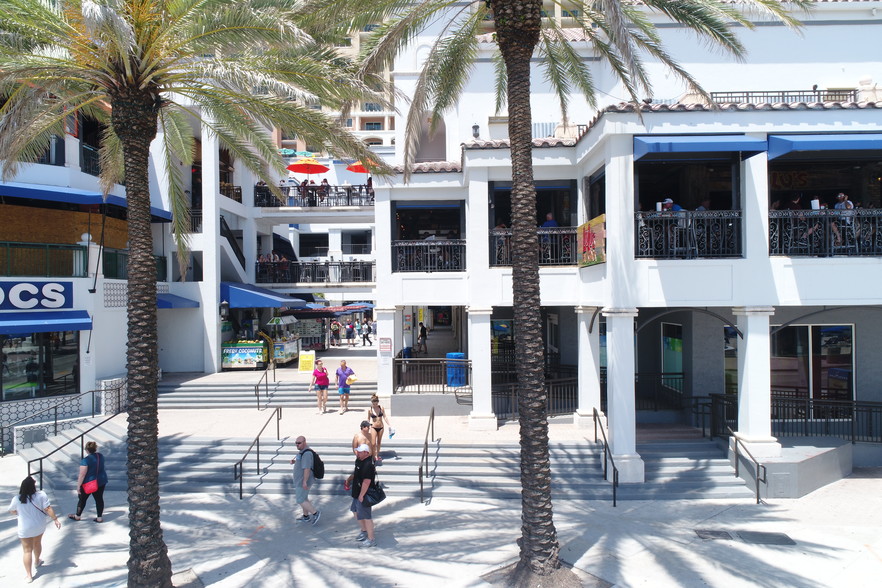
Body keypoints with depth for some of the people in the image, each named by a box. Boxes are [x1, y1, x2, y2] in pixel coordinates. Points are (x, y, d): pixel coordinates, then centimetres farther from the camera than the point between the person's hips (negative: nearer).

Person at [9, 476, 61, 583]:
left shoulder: (17, 499, -17)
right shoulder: (41, 495, -19)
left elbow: (11, 511, 3)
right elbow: (48, 509, -17)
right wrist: (56, 519, -5)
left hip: (25, 529, -2)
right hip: (40, 526, 2)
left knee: (27, 550, 9)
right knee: (37, 543, 27)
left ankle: (29, 575, 12)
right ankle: (36, 562, 52)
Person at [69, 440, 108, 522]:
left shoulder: (86, 460, -23)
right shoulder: (101, 456, -1)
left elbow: (82, 475, -22)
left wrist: (78, 486, -14)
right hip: (101, 481, 5)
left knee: (82, 499, 14)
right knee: (99, 499, 11)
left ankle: (77, 516, 31)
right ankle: (100, 518, 16)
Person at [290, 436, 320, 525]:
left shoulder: (306, 453, -25)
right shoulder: (304, 451, 8)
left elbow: (307, 468, -28)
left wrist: (304, 482, -28)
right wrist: (294, 461, 3)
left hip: (303, 482, -10)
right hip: (301, 480, 10)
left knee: (300, 501, -2)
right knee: (304, 498, 20)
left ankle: (315, 513, 6)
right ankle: (306, 517, 32)